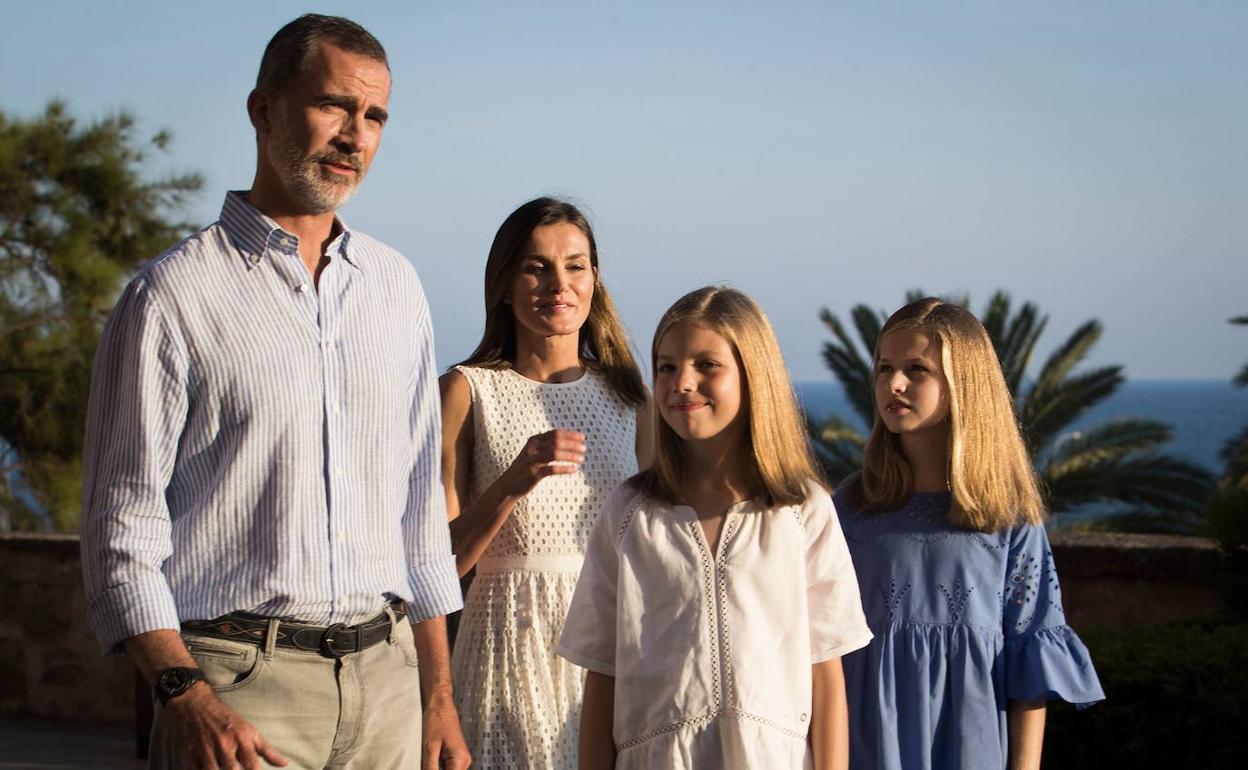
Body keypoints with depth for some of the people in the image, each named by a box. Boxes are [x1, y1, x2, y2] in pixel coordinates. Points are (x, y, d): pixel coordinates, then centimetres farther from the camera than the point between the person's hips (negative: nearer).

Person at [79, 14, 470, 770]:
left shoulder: (396, 286, 12)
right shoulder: (173, 295, -4)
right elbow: (123, 529, -6)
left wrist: (438, 693, 13)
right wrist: (186, 696, -18)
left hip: (383, 677, 5)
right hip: (237, 681, -4)